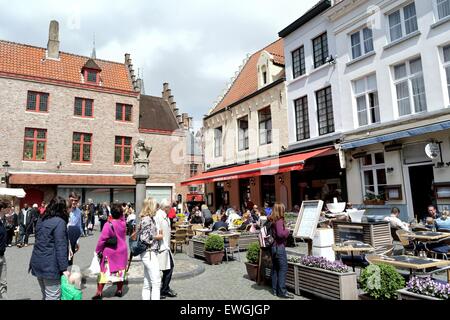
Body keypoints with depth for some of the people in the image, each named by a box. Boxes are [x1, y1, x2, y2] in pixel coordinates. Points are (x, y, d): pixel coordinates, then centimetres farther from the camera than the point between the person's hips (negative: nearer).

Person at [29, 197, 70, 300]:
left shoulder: (41, 220, 11)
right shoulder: (60, 222, -14)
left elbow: (40, 241, 18)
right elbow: (60, 247, -18)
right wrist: (64, 268, -16)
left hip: (37, 262, 8)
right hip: (51, 265, -8)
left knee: (45, 295, 20)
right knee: (53, 297, 0)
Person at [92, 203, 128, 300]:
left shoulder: (109, 225, -20)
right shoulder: (123, 223, -6)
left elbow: (102, 239, -17)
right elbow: (122, 217, 19)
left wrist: (98, 250, -6)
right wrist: (120, 210, 5)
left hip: (110, 252, -4)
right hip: (122, 251, 5)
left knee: (104, 271, 7)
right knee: (120, 270, 14)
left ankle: (99, 292, 11)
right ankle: (119, 290, 23)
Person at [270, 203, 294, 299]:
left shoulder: (272, 220, 8)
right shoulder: (279, 220, -16)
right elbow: (280, 233, -27)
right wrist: (287, 231, -9)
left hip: (273, 247, 9)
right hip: (279, 247, -9)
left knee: (275, 268, 14)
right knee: (283, 268, -2)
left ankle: (275, 290, 21)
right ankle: (282, 291, 2)